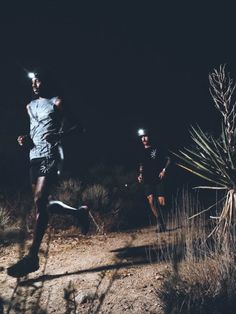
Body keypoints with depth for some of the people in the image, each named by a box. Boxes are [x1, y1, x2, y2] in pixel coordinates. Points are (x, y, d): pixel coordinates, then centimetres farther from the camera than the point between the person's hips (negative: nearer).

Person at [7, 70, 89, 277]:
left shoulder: (56, 103, 4)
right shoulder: (30, 107, 24)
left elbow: (77, 125, -1)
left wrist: (59, 135, -19)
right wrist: (26, 140, 8)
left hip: (50, 156, -8)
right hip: (34, 157, 8)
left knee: (40, 202, -18)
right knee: (44, 204, 7)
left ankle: (32, 257, -16)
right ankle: (79, 212, 28)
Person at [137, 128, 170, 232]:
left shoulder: (157, 149, 2)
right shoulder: (142, 152, 12)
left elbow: (168, 159, 5)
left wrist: (164, 170, -7)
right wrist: (140, 175, 7)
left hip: (158, 178, -3)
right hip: (147, 180, 3)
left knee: (161, 202, -7)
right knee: (151, 199, -12)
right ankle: (159, 221, 1)